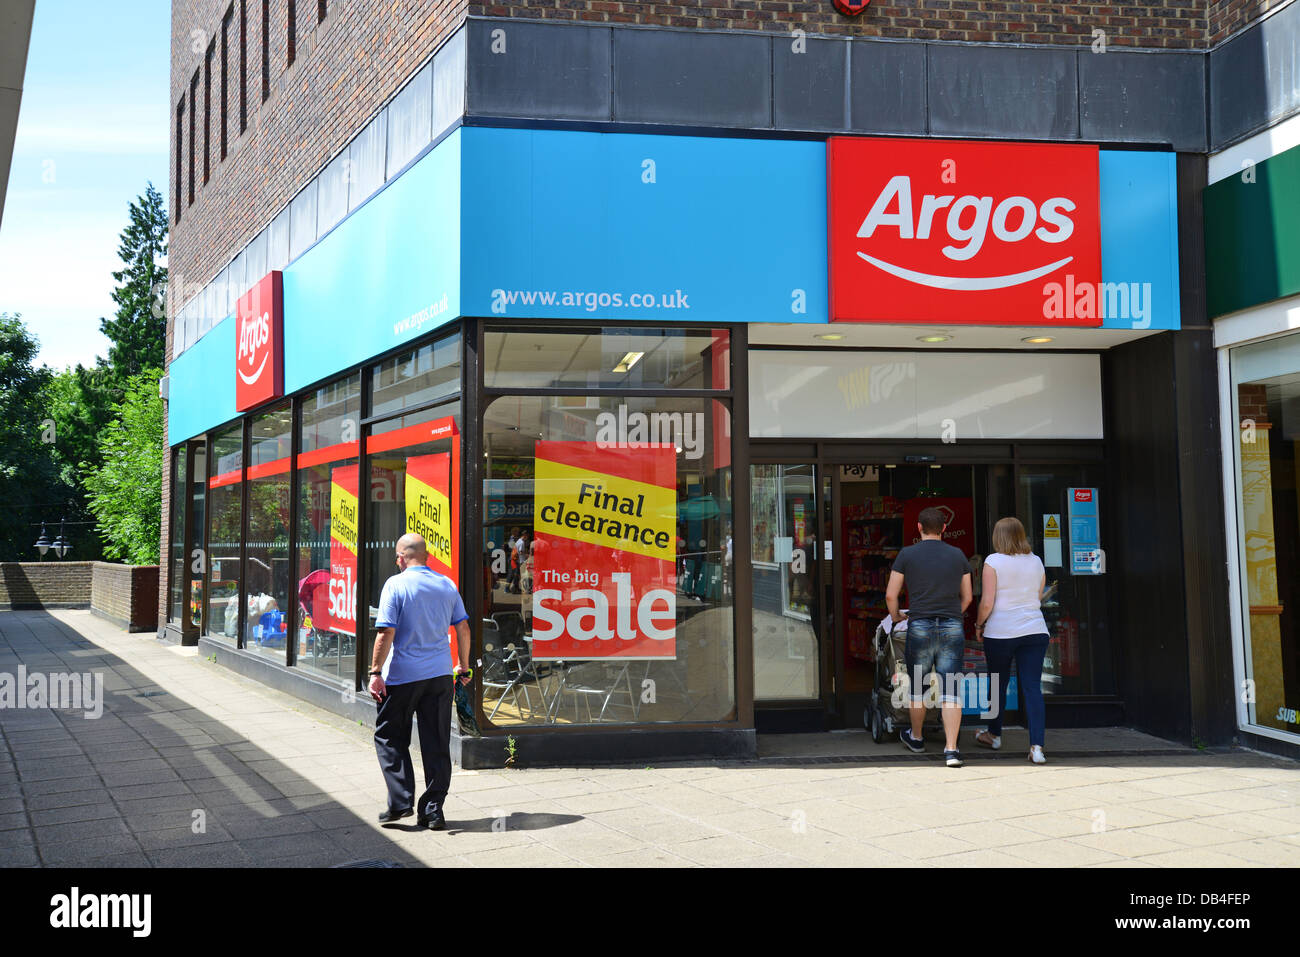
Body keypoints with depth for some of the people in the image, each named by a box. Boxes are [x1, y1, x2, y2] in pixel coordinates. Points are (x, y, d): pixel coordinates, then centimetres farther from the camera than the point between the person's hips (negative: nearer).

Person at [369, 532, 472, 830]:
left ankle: (401, 801, 3)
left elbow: (386, 632, -15)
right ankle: (433, 811, 9)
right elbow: (463, 628, 10)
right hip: (440, 674, 4)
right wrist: (464, 666, 20)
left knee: (389, 738, 11)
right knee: (437, 744, 8)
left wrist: (376, 672, -10)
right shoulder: (447, 585, 7)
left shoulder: (395, 585, -8)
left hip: (402, 675, -4)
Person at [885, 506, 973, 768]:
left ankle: (916, 737, 33)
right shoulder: (957, 555, 8)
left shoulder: (907, 555, 0)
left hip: (919, 627, -1)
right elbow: (967, 597, 14)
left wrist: (896, 616, 19)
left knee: (917, 687, 16)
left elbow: (890, 595, 0)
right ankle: (951, 749, -11)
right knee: (950, 690, -1)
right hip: (952, 628, 1)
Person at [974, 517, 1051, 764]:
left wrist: (979, 625, 5)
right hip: (1035, 631, 3)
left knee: (998, 685, 14)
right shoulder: (1036, 562, 7)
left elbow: (987, 603, -9)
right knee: (1033, 688, 0)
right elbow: (1039, 598, 15)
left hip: (1000, 632, -3)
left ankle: (994, 734, 31)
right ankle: (1036, 746, -8)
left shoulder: (993, 561, -7)